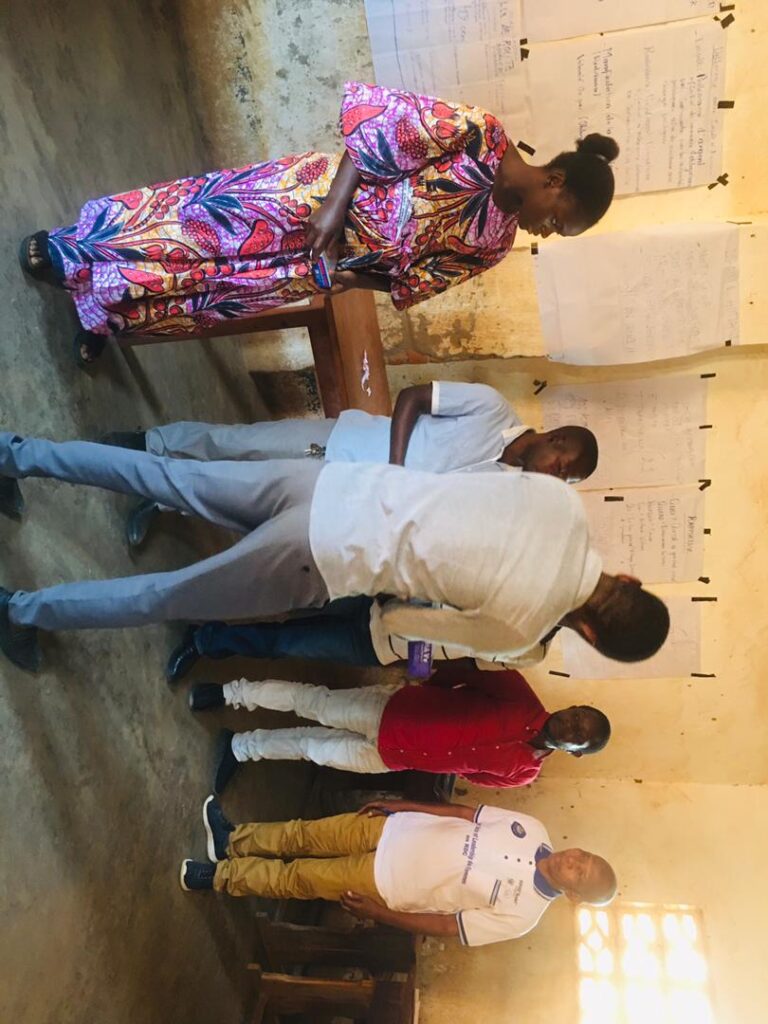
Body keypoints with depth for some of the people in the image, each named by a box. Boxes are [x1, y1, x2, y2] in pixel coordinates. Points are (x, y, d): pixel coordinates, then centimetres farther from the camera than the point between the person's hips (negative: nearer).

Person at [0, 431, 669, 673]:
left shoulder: (564, 501, 2)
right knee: (171, 597, 11)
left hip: (331, 481, 6)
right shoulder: (521, 628, -10)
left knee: (168, 481, 16)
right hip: (326, 557, -6)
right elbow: (400, 620, 1)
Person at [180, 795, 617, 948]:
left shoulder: (520, 915, -15)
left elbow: (446, 926, -12)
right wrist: (401, 805, -1)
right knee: (306, 835, 5)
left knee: (297, 878, -1)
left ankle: (220, 876, 20)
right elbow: (467, 812, 1)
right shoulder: (533, 830, -6)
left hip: (390, 884, -4)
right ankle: (232, 840, 28)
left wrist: (377, 913, -10)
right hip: (394, 830, 4)